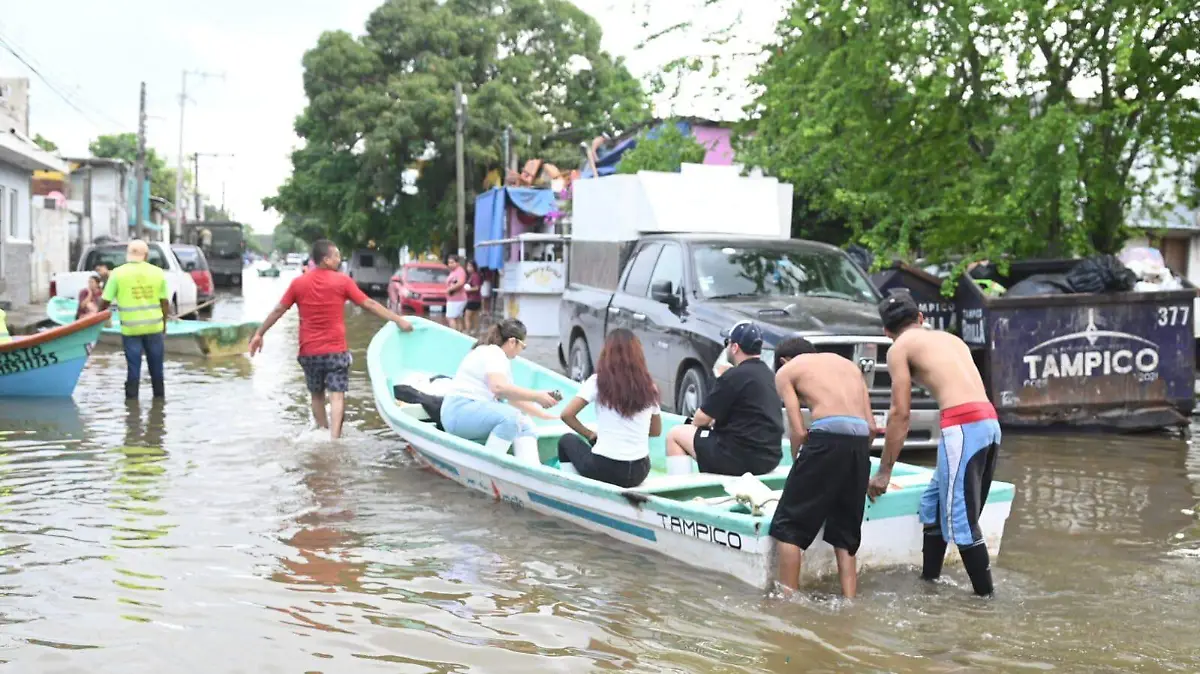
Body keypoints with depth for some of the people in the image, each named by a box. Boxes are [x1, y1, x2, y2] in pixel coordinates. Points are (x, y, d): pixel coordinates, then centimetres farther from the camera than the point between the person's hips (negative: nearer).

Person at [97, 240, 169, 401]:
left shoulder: (118, 273, -5)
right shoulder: (157, 272, 1)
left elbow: (105, 301, -4)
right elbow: (164, 302, 3)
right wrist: (164, 323, 15)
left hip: (130, 328, -2)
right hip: (154, 326, 2)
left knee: (134, 365, 6)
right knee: (156, 364, 14)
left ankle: (132, 396, 9)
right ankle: (159, 395, 22)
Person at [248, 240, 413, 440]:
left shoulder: (298, 283, 1)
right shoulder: (342, 281, -6)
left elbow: (278, 310, 4)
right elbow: (370, 305, -5)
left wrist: (259, 334, 14)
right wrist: (398, 320, 1)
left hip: (309, 351, 3)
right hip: (336, 350, -3)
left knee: (317, 395, 18)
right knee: (337, 396, -6)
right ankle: (334, 438, -21)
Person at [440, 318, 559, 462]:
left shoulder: (500, 357, 20)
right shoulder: (493, 353, -11)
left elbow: (514, 397, 23)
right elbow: (499, 387, -30)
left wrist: (542, 414, 22)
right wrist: (536, 396, -25)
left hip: (478, 411, 10)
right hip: (460, 411, -10)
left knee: (524, 423, -3)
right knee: (510, 416, -31)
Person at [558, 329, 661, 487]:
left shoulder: (599, 381, -6)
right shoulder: (648, 386, 4)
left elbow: (567, 414, -8)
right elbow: (656, 431, 13)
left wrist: (590, 435, 6)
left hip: (605, 469, -4)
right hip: (640, 471, 4)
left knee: (566, 440, 26)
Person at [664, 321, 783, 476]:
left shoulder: (735, 376, -14)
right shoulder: (770, 375, 11)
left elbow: (702, 418, -8)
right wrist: (715, 421, 15)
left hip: (741, 458, -8)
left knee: (675, 435, 6)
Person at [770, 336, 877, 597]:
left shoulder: (786, 371, 16)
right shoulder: (848, 364, 30)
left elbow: (798, 431, 5)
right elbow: (872, 426, 20)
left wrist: (798, 466, 18)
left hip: (827, 436, -5)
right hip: (860, 440, 5)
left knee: (787, 525, 5)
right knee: (845, 532, 16)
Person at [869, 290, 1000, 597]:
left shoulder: (899, 348, 7)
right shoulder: (950, 338, 26)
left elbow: (900, 414, 1)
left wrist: (884, 472, 6)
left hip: (962, 425, -8)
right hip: (989, 422, 8)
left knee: (961, 520, -3)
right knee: (934, 505, 20)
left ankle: (985, 595, -2)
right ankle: (928, 580, 28)